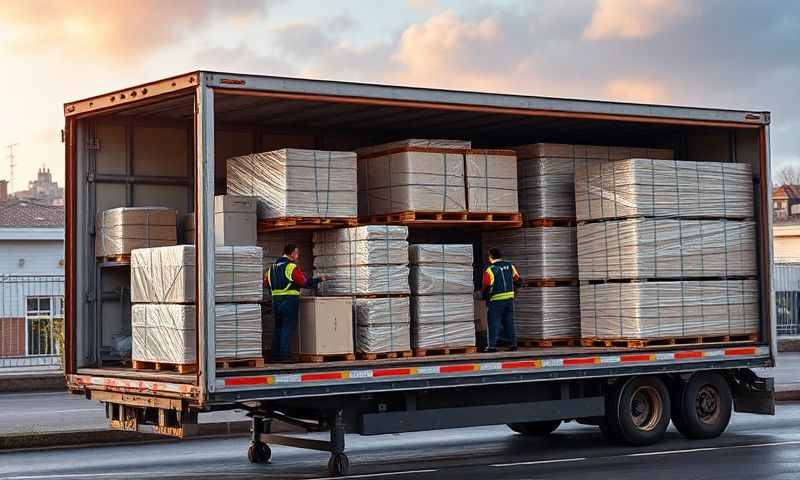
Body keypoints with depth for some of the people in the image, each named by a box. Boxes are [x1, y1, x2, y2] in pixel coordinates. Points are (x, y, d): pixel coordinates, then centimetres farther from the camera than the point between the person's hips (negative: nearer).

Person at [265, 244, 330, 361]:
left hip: (275, 300, 8)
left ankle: (275, 355, 16)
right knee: (288, 328, -4)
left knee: (278, 327, 14)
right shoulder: (291, 267, -11)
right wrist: (320, 279, 0)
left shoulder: (273, 266, 14)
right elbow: (305, 282, -12)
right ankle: (283, 356, -8)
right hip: (289, 300, -8)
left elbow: (266, 283, 18)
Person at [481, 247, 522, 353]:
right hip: (510, 298, 5)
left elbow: (486, 288, -12)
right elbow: (518, 281, 12)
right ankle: (512, 343, 13)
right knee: (509, 322, 13)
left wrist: (484, 296, 7)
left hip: (496, 300, -5)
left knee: (494, 323, 0)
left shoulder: (490, 270, -12)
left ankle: (492, 345, -4)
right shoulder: (510, 266, 5)